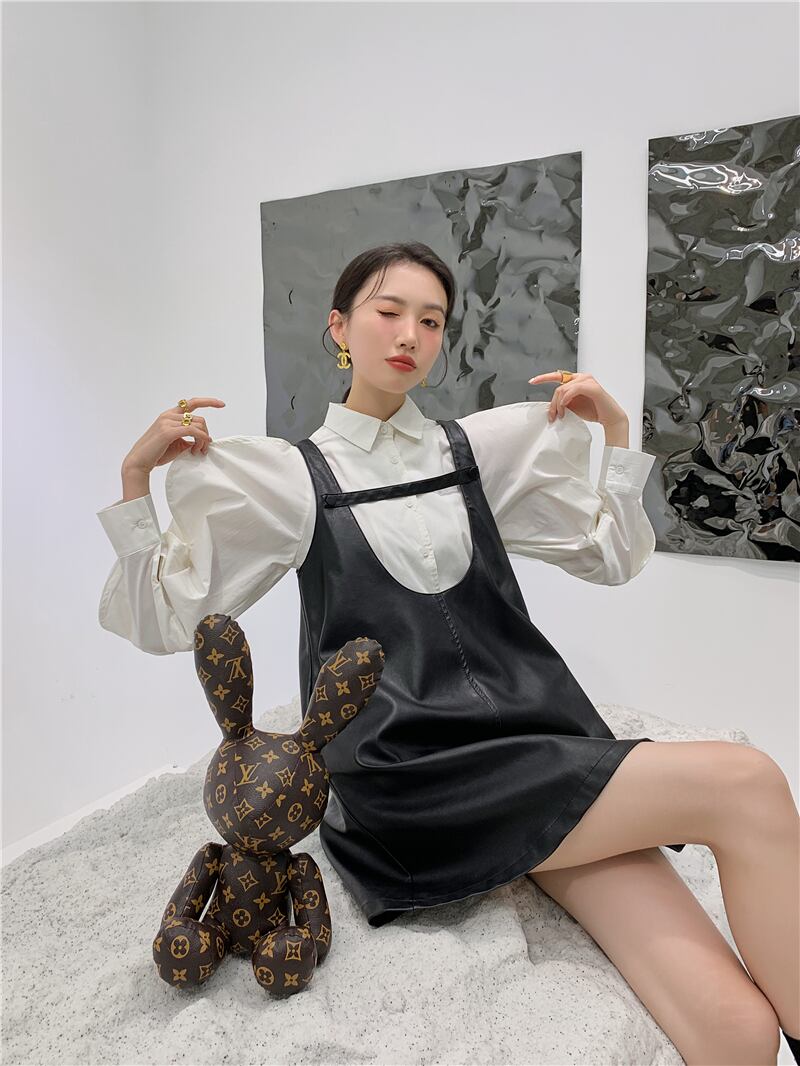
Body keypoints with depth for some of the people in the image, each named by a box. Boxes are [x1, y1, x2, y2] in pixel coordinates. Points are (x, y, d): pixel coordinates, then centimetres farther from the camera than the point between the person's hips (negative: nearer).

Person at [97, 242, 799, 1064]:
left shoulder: (484, 447, 14)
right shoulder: (287, 476, 6)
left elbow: (614, 558, 21)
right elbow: (163, 621, 6)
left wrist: (615, 429, 10)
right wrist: (135, 478, -4)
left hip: (542, 744, 4)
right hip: (413, 782, -4)